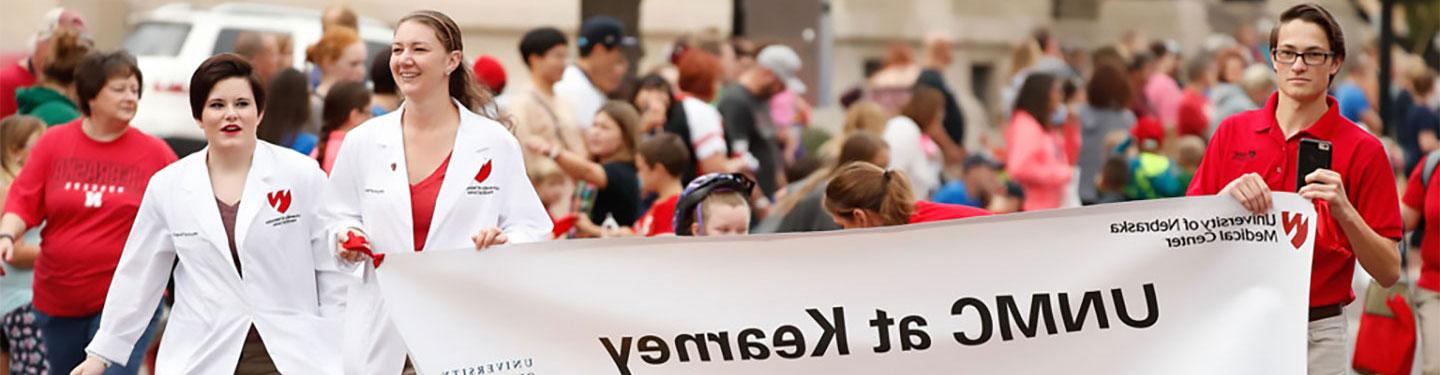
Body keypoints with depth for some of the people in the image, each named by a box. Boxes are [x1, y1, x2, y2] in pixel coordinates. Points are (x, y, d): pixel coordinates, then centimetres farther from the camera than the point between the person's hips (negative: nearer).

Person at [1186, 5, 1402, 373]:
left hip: (1316, 333, -2)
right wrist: (1228, 195, -15)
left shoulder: (1362, 150, -3)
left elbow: (1389, 272, -6)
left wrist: (1343, 211, -22)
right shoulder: (1233, 132, 6)